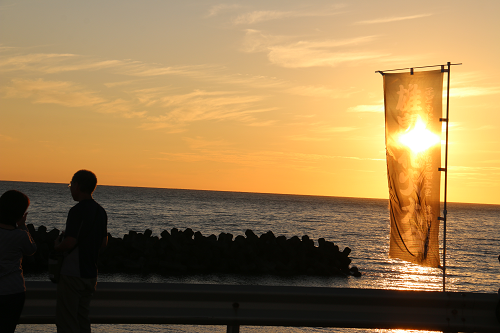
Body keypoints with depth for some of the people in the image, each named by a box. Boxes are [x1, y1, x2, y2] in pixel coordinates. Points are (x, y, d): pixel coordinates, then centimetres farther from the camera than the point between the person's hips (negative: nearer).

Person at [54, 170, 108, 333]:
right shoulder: (100, 211, 8)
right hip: (90, 275, 8)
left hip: (73, 274, -8)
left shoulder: (77, 211, -17)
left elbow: (69, 243, -22)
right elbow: (103, 243, 15)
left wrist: (57, 245, -3)